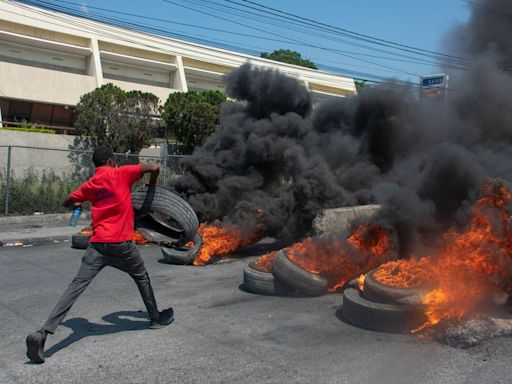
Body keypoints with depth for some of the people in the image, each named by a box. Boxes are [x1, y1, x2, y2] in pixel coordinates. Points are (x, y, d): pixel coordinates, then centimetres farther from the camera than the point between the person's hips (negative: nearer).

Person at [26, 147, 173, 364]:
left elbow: (68, 203, 23)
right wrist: (151, 186, 11)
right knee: (141, 277, 20)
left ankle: (44, 333, -13)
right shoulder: (121, 174, -2)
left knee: (77, 285, -2)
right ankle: (156, 318, 33)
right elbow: (154, 167, -7)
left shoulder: (90, 184, 12)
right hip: (121, 244, -3)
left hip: (97, 244, 3)